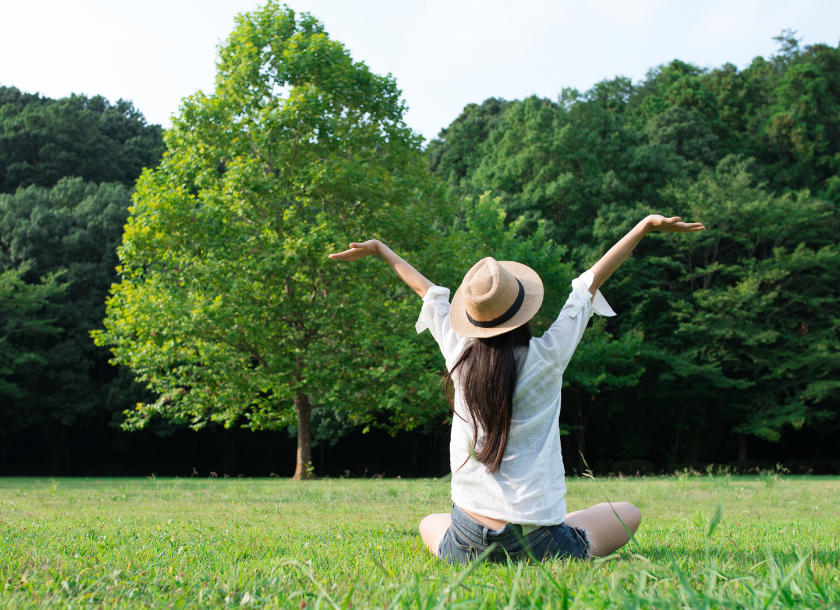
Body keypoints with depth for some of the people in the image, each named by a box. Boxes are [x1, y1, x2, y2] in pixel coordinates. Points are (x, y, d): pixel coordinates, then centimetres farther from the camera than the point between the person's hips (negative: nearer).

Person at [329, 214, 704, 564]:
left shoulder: (459, 356, -4)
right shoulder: (546, 358, -12)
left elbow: (429, 292, 14)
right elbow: (592, 281, -2)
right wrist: (646, 226, 4)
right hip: (537, 545, -2)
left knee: (429, 524, 37)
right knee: (629, 513, 22)